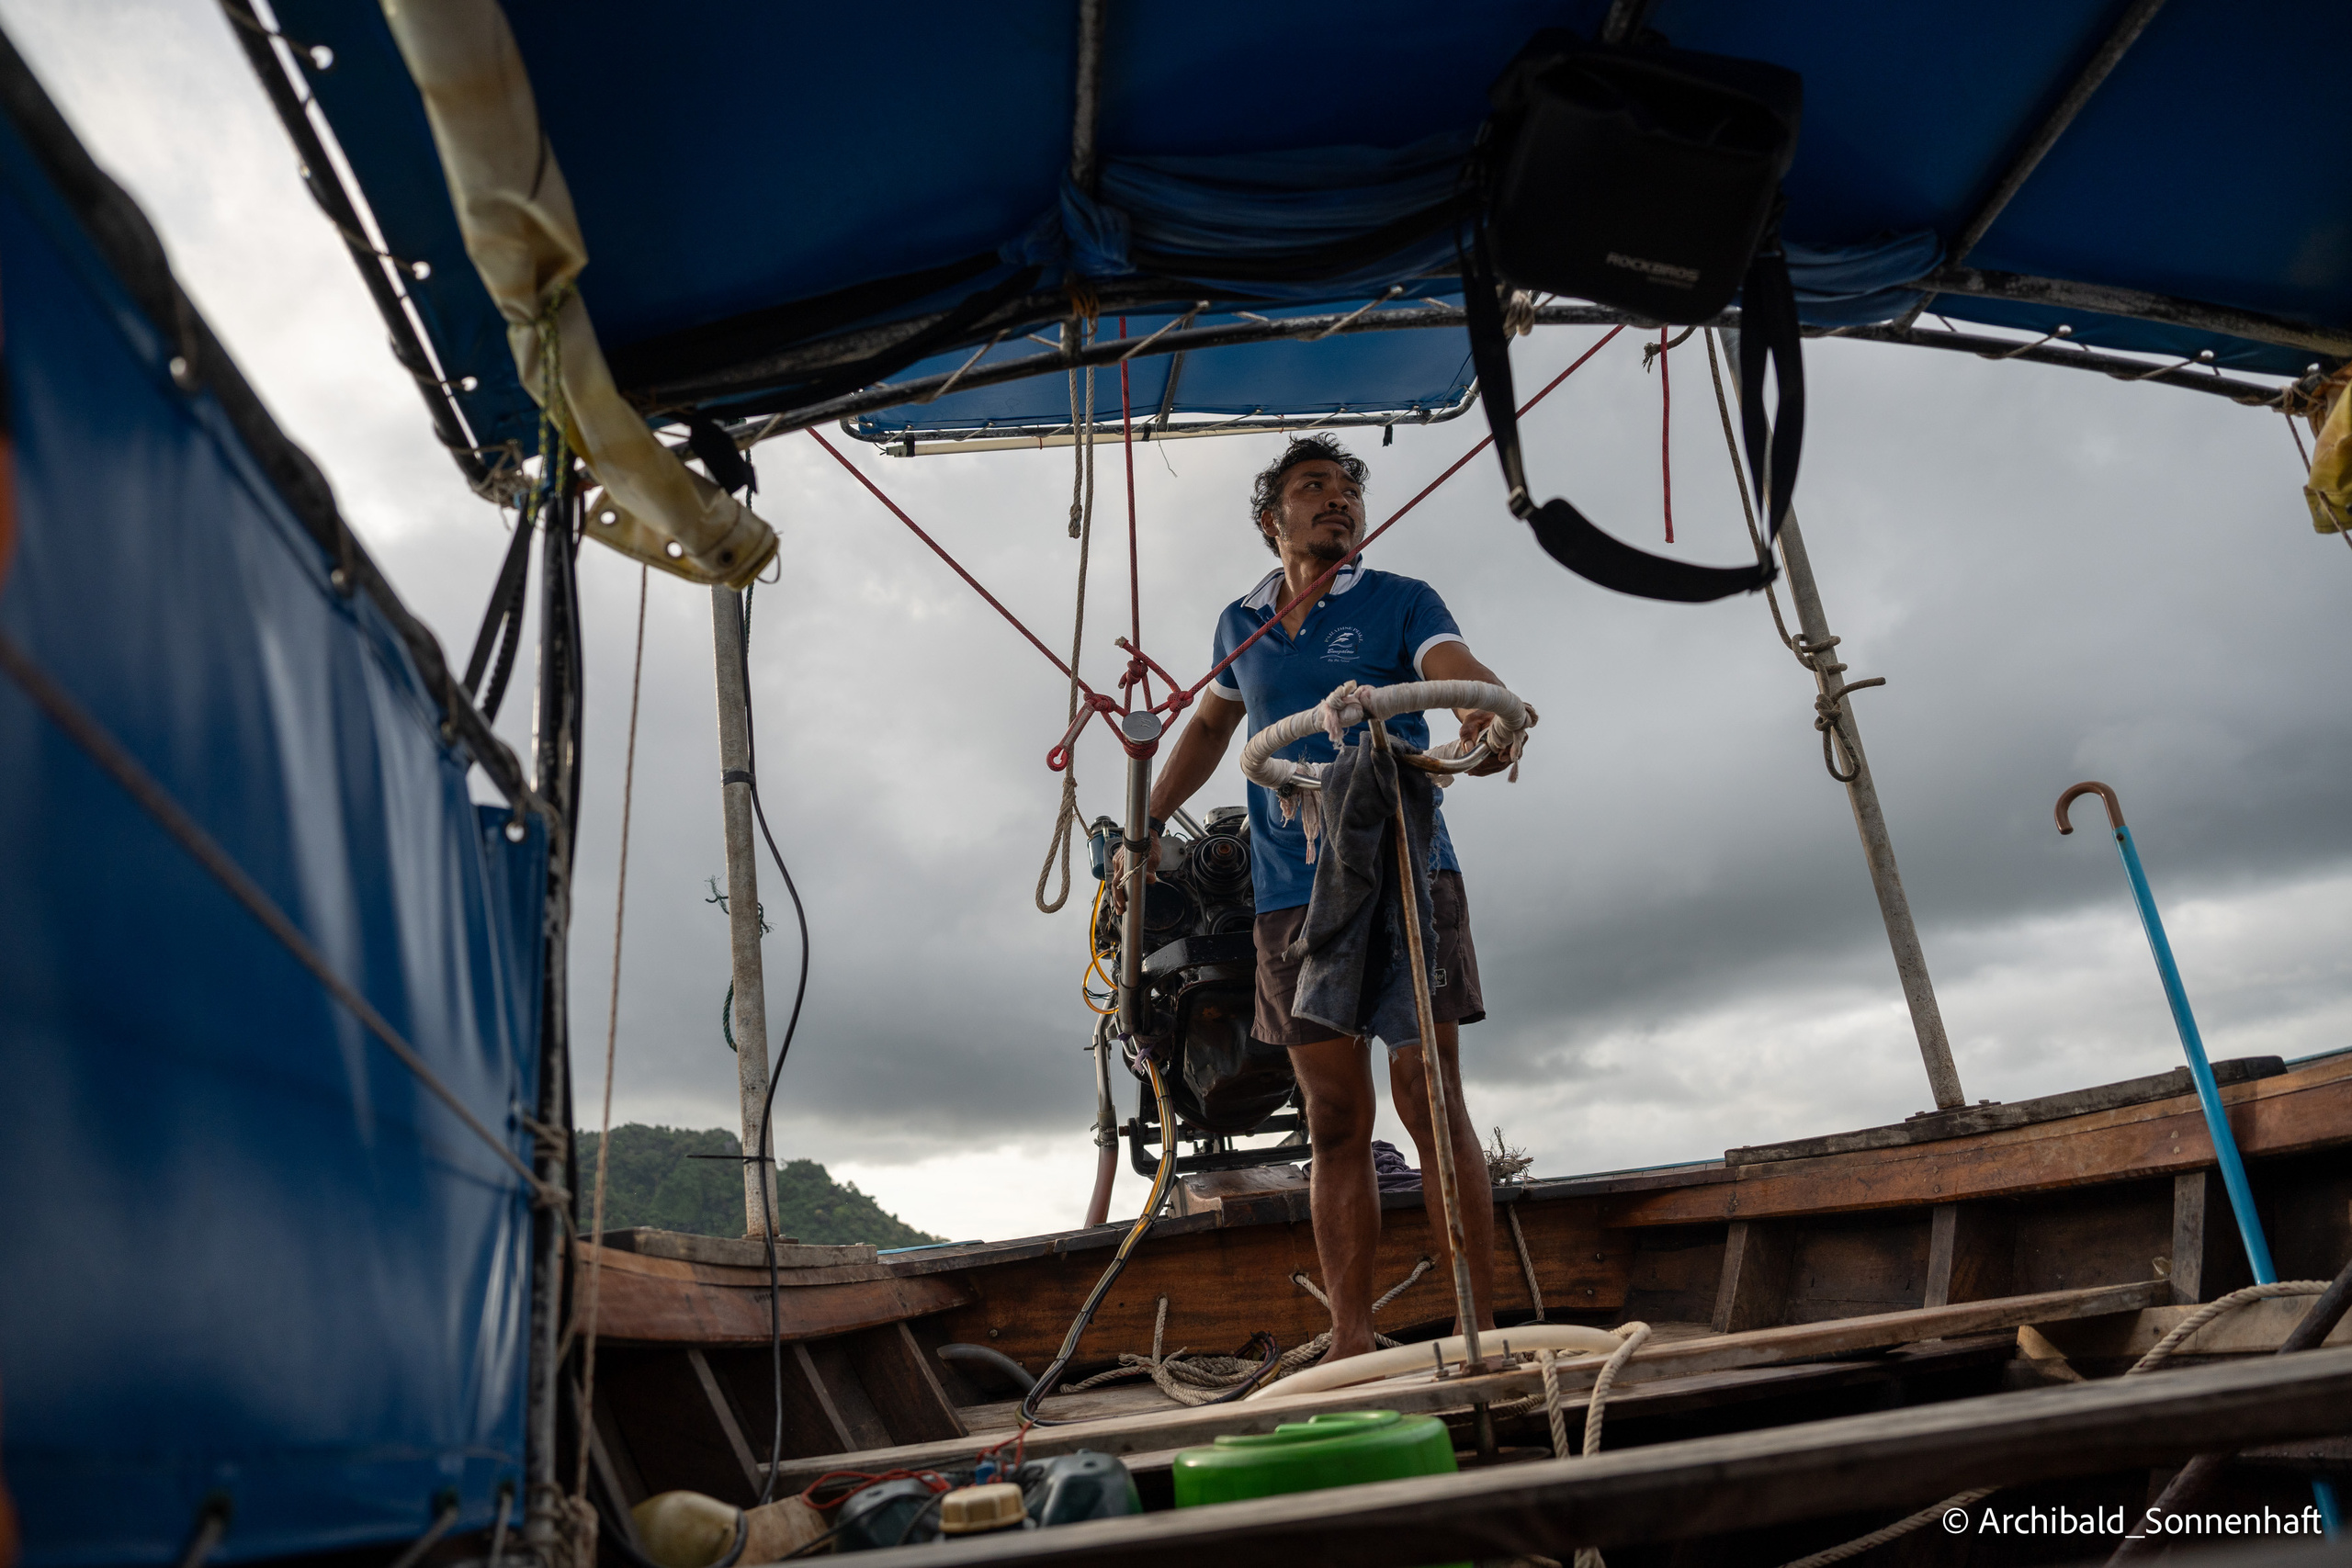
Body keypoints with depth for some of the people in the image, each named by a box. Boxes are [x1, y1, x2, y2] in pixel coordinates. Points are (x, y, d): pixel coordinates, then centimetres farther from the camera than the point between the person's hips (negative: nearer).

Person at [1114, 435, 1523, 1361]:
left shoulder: (1400, 602, 5)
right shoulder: (1240, 625, 16)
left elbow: (1470, 679, -13)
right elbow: (1208, 727, 31)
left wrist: (1491, 720, -38)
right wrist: (1148, 826, 23)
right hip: (1293, 894, 3)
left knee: (1430, 1101, -5)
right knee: (1336, 1121, 4)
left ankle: (1478, 1329, 2)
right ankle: (1351, 1343, 9)